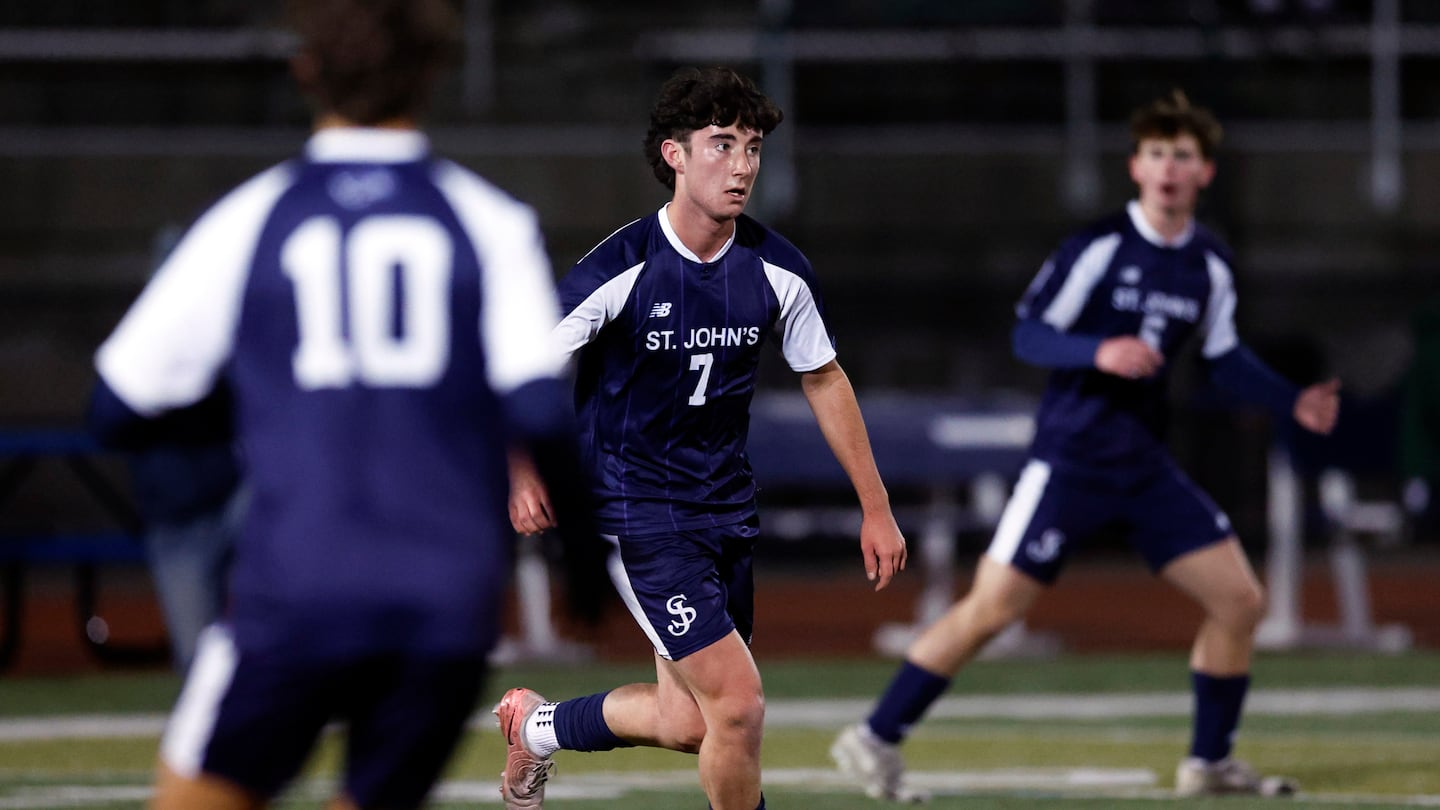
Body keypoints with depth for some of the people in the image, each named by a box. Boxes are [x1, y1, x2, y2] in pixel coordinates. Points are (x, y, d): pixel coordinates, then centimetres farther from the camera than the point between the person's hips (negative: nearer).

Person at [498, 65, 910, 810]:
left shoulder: (777, 270, -3)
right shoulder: (622, 268, -18)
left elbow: (824, 380, 11)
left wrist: (876, 509, 13)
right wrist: (520, 471, -19)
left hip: (726, 510, 6)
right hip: (637, 515, -6)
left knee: (685, 722, 9)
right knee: (738, 703, -15)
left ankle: (538, 727, 37)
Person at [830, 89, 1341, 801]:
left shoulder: (1210, 264, 7)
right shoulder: (1098, 247, -11)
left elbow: (1223, 357, 21)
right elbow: (1028, 335, -11)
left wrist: (1293, 403, 10)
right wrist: (1101, 352, -27)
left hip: (1146, 467, 6)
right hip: (1069, 459, -6)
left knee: (1239, 600, 1)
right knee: (994, 605, -10)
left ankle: (1209, 763, 17)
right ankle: (874, 739, 0)